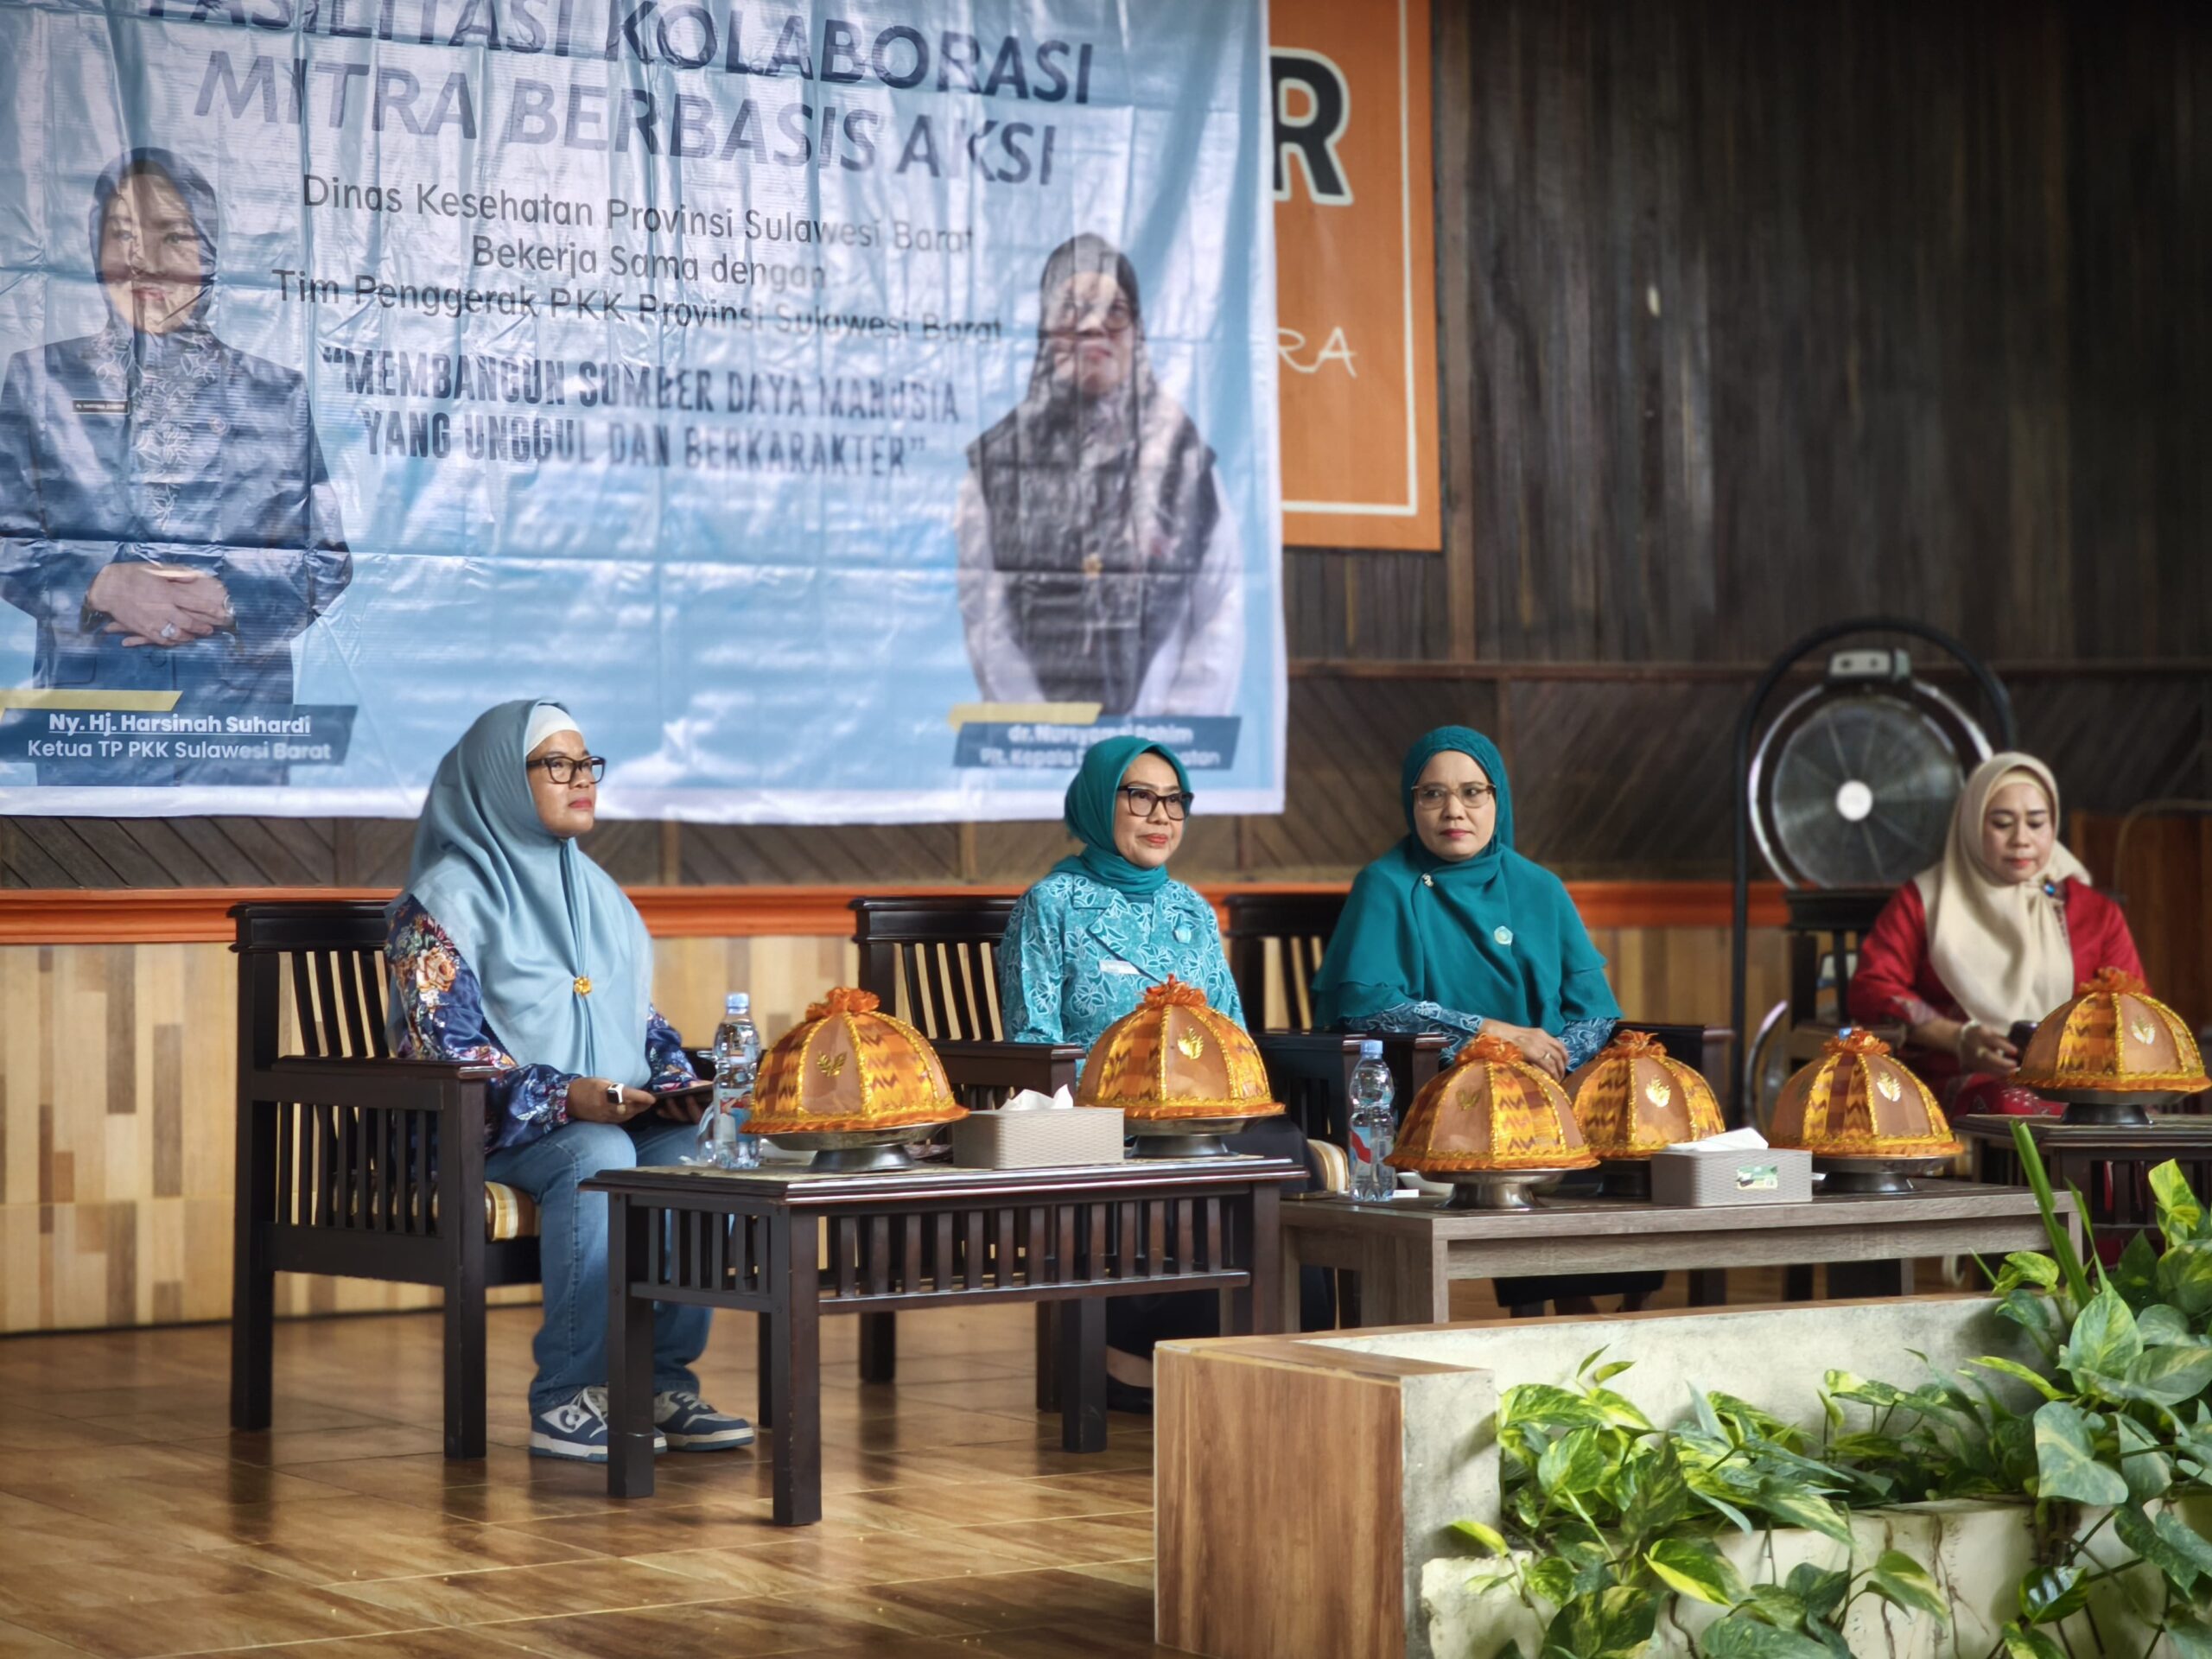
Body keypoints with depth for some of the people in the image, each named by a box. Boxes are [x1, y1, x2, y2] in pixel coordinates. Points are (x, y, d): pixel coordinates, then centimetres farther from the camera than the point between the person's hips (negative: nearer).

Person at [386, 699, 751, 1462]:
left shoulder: (595, 890, 19)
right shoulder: (446, 897, -4)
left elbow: (642, 1015, 21)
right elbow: (444, 1043, -12)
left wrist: (673, 1079, -2)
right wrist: (563, 1096, -24)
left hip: (617, 1114, 6)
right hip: (485, 1128, -6)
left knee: (697, 1152, -25)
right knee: (598, 1157, -36)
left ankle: (664, 1381, -19)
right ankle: (567, 1400, -31)